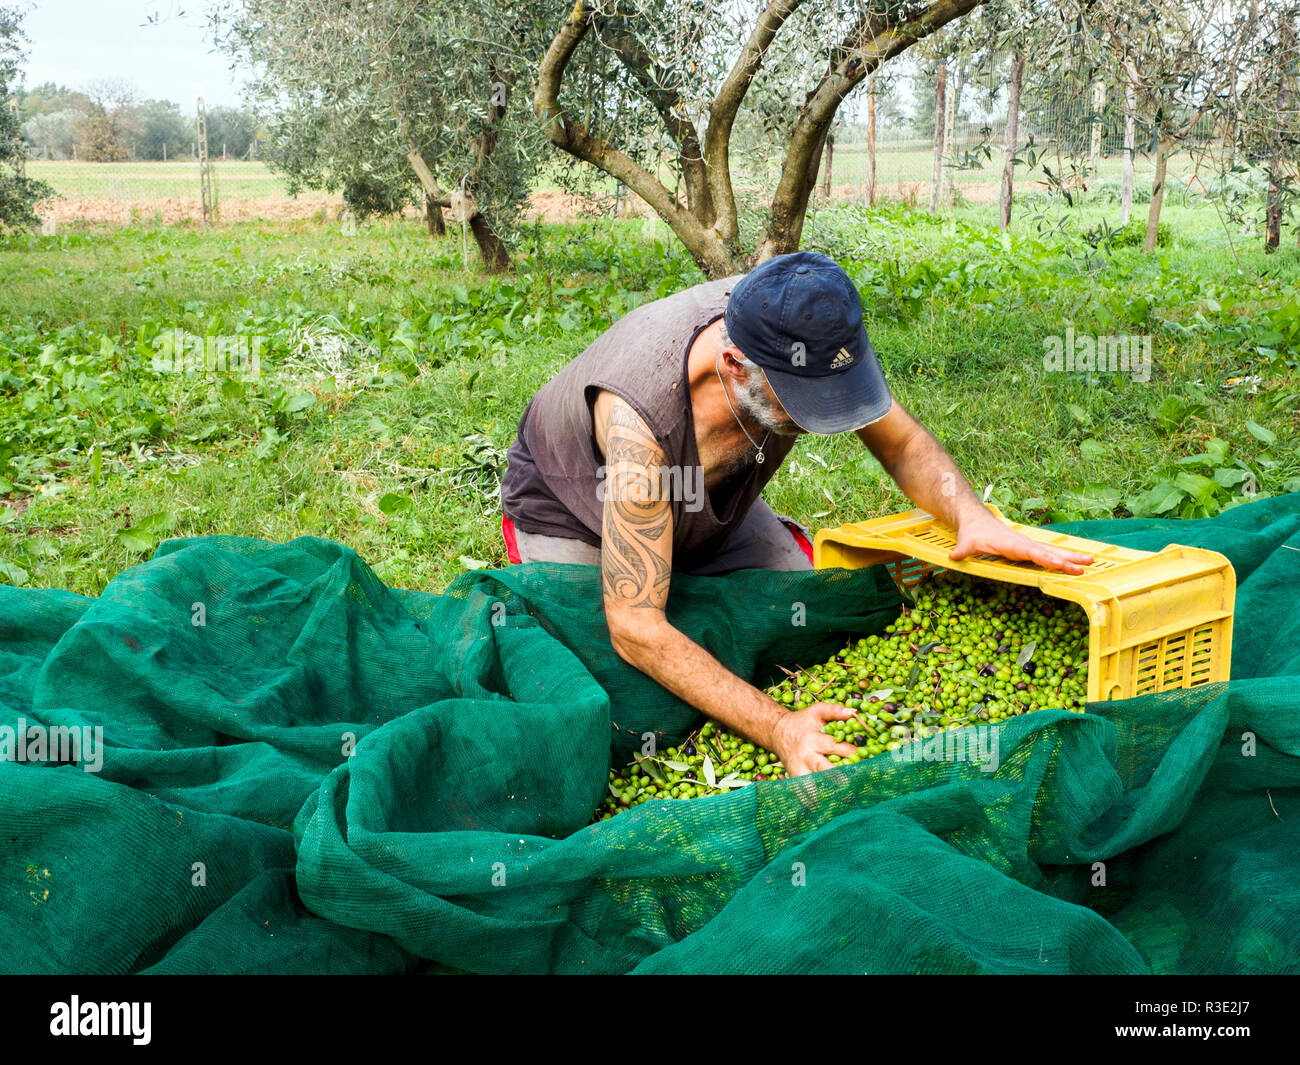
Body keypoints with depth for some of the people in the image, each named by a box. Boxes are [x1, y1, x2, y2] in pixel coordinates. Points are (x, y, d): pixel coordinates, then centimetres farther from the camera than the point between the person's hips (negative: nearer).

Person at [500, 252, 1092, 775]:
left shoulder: (808, 341, -31)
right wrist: (779, 728, -52)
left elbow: (901, 443, -13)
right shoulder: (640, 415, -47)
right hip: (572, 512, -4)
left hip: (713, 501, 5)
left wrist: (971, 514, -35)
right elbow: (635, 629, -45)